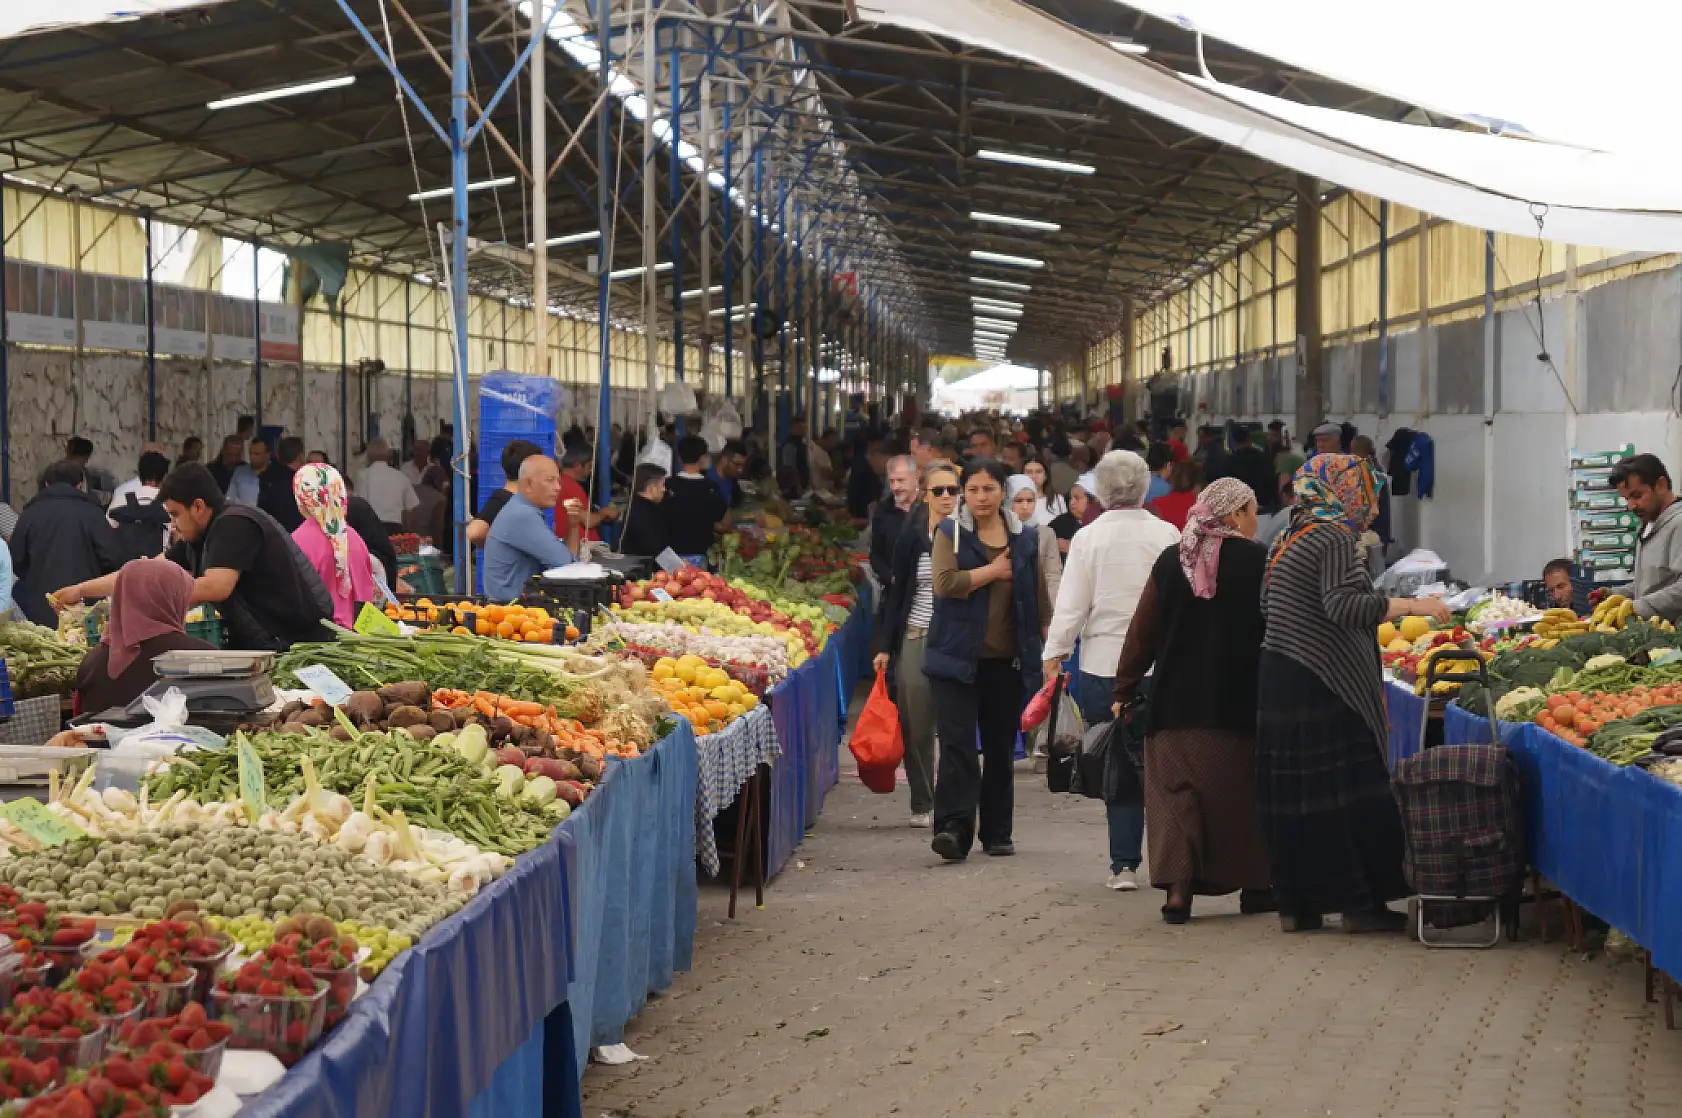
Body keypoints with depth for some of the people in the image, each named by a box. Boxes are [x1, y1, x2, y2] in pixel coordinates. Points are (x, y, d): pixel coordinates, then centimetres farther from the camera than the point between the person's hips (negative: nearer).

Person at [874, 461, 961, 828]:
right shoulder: (911, 537, 4)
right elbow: (895, 592, 6)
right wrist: (885, 646, 2)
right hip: (915, 640, 1)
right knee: (916, 728, 3)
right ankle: (922, 805, 14)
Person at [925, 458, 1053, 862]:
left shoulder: (1025, 540, 10)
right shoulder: (949, 534, 2)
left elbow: (1040, 601, 12)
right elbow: (945, 583, -15)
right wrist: (994, 571, -7)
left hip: (1007, 662, 3)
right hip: (958, 658, -3)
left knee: (1001, 749, 9)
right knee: (957, 743, -13)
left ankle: (997, 833, 18)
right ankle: (953, 829, -19)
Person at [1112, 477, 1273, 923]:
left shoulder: (1171, 560, 3)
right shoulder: (1257, 561, -7)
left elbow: (1142, 632, 5)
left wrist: (1125, 690, 11)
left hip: (1176, 702, 2)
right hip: (1239, 702, -2)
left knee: (1176, 793, 4)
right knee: (1241, 794, 11)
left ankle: (1177, 889, -8)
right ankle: (1253, 886, 20)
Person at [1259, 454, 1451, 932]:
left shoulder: (1287, 540, 15)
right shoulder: (1334, 540, -13)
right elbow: (1341, 605, -26)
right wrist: (1410, 605, -22)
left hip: (1278, 679, 9)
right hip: (1321, 688, -9)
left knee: (1292, 795, 9)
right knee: (1349, 794, -3)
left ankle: (1296, 903, 13)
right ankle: (1361, 902, 0)